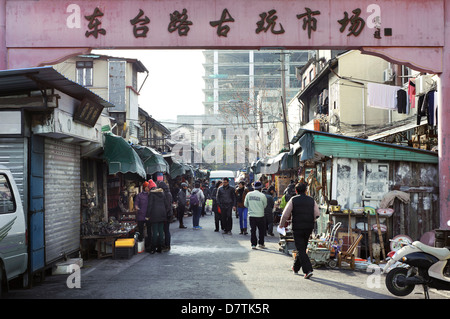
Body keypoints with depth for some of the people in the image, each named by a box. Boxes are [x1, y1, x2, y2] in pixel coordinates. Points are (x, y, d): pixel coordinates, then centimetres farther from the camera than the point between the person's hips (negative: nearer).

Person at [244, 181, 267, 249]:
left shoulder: (248, 194, -2)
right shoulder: (262, 195, -11)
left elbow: (245, 204, 7)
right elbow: (265, 205, 1)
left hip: (251, 215, 3)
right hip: (260, 215, -2)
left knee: (252, 230, 7)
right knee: (261, 230, 13)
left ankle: (253, 244, 5)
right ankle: (261, 243, 18)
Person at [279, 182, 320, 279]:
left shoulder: (293, 200, -4)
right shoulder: (311, 200, 6)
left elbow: (285, 214, -5)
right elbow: (317, 214, 3)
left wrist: (282, 224, 12)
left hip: (297, 228, -4)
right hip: (309, 228, 4)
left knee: (301, 250, -4)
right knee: (302, 248, 19)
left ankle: (308, 270, -18)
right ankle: (296, 268, 32)